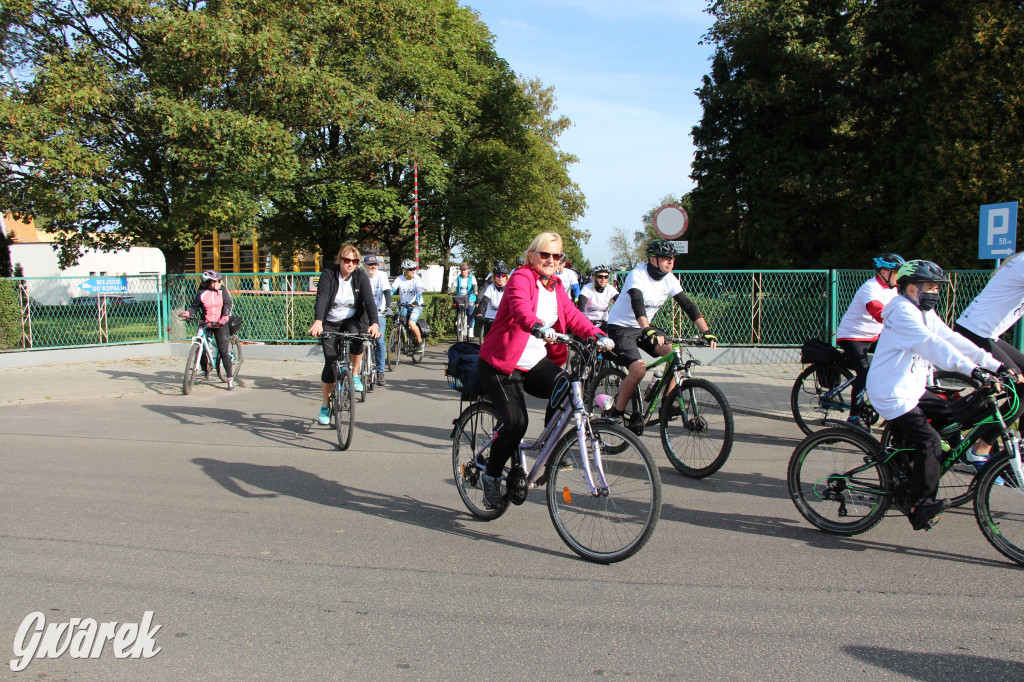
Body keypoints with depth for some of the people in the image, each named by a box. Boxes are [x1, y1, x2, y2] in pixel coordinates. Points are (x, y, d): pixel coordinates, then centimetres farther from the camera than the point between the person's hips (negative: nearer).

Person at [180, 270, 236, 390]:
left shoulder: (222, 291, 0)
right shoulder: (201, 293, -1)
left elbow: (227, 305, -8)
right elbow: (195, 306, 1)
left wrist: (224, 318, -25)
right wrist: (187, 312, -20)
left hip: (220, 325, -2)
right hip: (205, 324, 2)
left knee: (224, 351, -6)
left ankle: (230, 379, 0)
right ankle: (205, 371, 25)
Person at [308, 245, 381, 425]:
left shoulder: (361, 276, -8)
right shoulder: (328, 275, -13)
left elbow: (369, 301, -19)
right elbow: (321, 298, -27)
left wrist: (374, 323, -37)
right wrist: (318, 321, -45)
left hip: (352, 320, 1)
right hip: (330, 324, -1)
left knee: (357, 337, -35)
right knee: (330, 364, -10)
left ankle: (354, 374, -8)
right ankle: (326, 406, 9)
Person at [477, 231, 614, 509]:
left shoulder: (556, 287, 13)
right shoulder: (521, 278, -11)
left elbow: (573, 315, 0)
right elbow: (521, 308, -32)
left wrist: (596, 334, -19)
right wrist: (538, 327, -53)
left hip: (536, 363, 6)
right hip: (500, 364, -6)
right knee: (516, 422, -20)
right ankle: (491, 475, 6)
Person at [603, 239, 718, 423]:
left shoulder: (669, 279, -3)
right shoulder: (637, 275, -23)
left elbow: (687, 305, -6)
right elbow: (637, 303, -39)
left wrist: (706, 331, -16)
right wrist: (648, 331, -55)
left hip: (644, 327, 7)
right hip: (620, 327, -7)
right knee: (638, 369, -24)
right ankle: (615, 413, -7)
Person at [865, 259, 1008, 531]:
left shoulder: (925, 314, 13)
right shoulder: (903, 313, -17)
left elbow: (953, 340, 7)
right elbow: (932, 344, -30)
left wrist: (996, 365, -1)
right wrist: (970, 369, -39)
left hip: (913, 390, 10)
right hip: (892, 395, -10)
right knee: (929, 441, -18)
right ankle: (920, 506, -10)